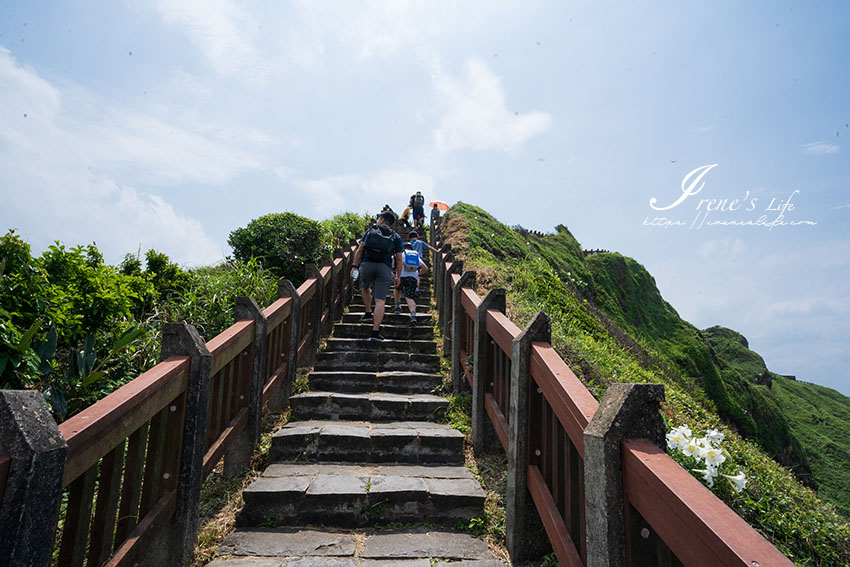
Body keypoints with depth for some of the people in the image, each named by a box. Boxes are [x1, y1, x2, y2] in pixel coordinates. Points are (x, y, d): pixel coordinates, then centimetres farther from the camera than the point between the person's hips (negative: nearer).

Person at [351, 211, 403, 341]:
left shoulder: (370, 231, 14)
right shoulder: (396, 237, 13)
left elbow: (359, 250, 7)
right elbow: (399, 259, 8)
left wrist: (354, 266, 8)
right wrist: (398, 276, 14)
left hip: (366, 265, 1)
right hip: (384, 268, -1)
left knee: (365, 288, 33)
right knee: (380, 301, -3)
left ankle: (368, 313, 31)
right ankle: (375, 332, -6)